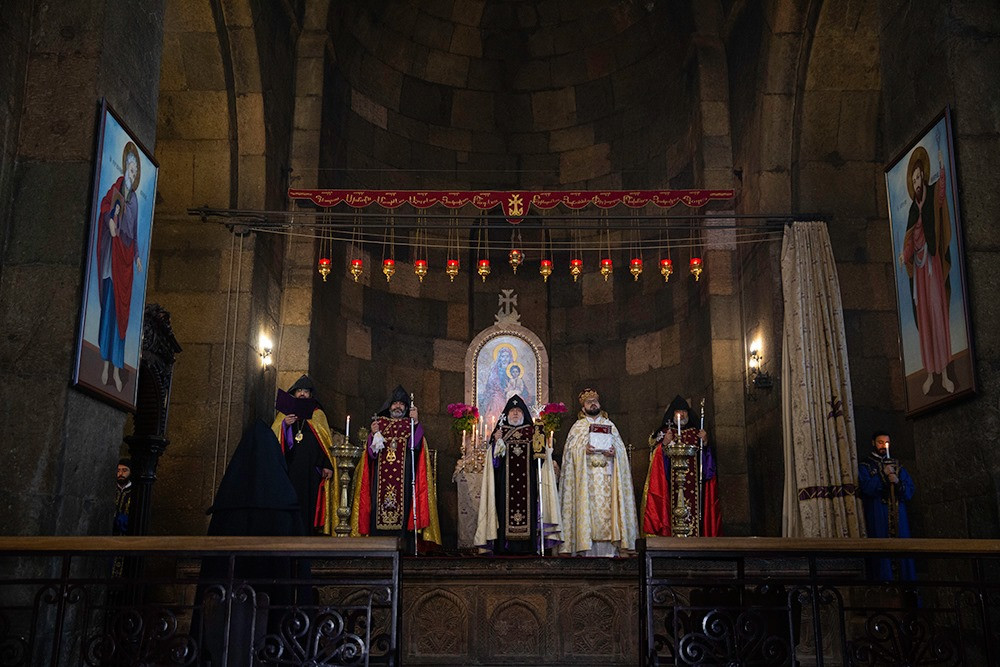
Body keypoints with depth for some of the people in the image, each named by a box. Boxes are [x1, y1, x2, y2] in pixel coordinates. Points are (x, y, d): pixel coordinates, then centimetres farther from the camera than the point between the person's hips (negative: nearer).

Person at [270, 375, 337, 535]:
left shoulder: (318, 414, 17)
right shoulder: (285, 413, 18)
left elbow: (326, 441, 9)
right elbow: (273, 437, 6)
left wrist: (327, 465, -4)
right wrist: (284, 424, -13)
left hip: (311, 468, 0)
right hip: (288, 467, 0)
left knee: (307, 502, -8)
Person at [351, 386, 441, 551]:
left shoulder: (411, 425, 13)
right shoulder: (380, 423, 18)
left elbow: (415, 445, -8)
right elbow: (371, 452, 9)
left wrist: (415, 422, -21)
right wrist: (373, 434, -9)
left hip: (403, 476, -1)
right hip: (381, 477, 2)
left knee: (403, 504, -10)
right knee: (380, 506, -6)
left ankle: (403, 546, -9)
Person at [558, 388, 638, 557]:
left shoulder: (610, 425, 19)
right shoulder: (578, 426, 13)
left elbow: (621, 447, 11)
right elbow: (571, 449, 2)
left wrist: (614, 451, -10)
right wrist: (584, 449, -16)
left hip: (607, 475, 2)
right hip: (586, 476, -2)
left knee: (607, 506, -6)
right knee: (588, 505, -10)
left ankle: (609, 548, -6)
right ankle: (587, 547, -11)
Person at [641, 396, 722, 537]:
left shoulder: (695, 433, 18)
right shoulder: (664, 432, 12)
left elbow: (705, 457, 13)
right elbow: (656, 456, 2)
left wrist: (705, 442, -3)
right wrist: (664, 444, -15)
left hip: (692, 481, 2)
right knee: (673, 511, -13)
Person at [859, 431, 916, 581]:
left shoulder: (896, 465, 18)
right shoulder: (864, 465, 7)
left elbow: (910, 490, 10)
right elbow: (867, 488, -8)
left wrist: (897, 482, -9)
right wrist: (883, 474, -10)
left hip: (898, 516, 4)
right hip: (878, 517, -4)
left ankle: (906, 582, 2)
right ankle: (884, 581, -8)